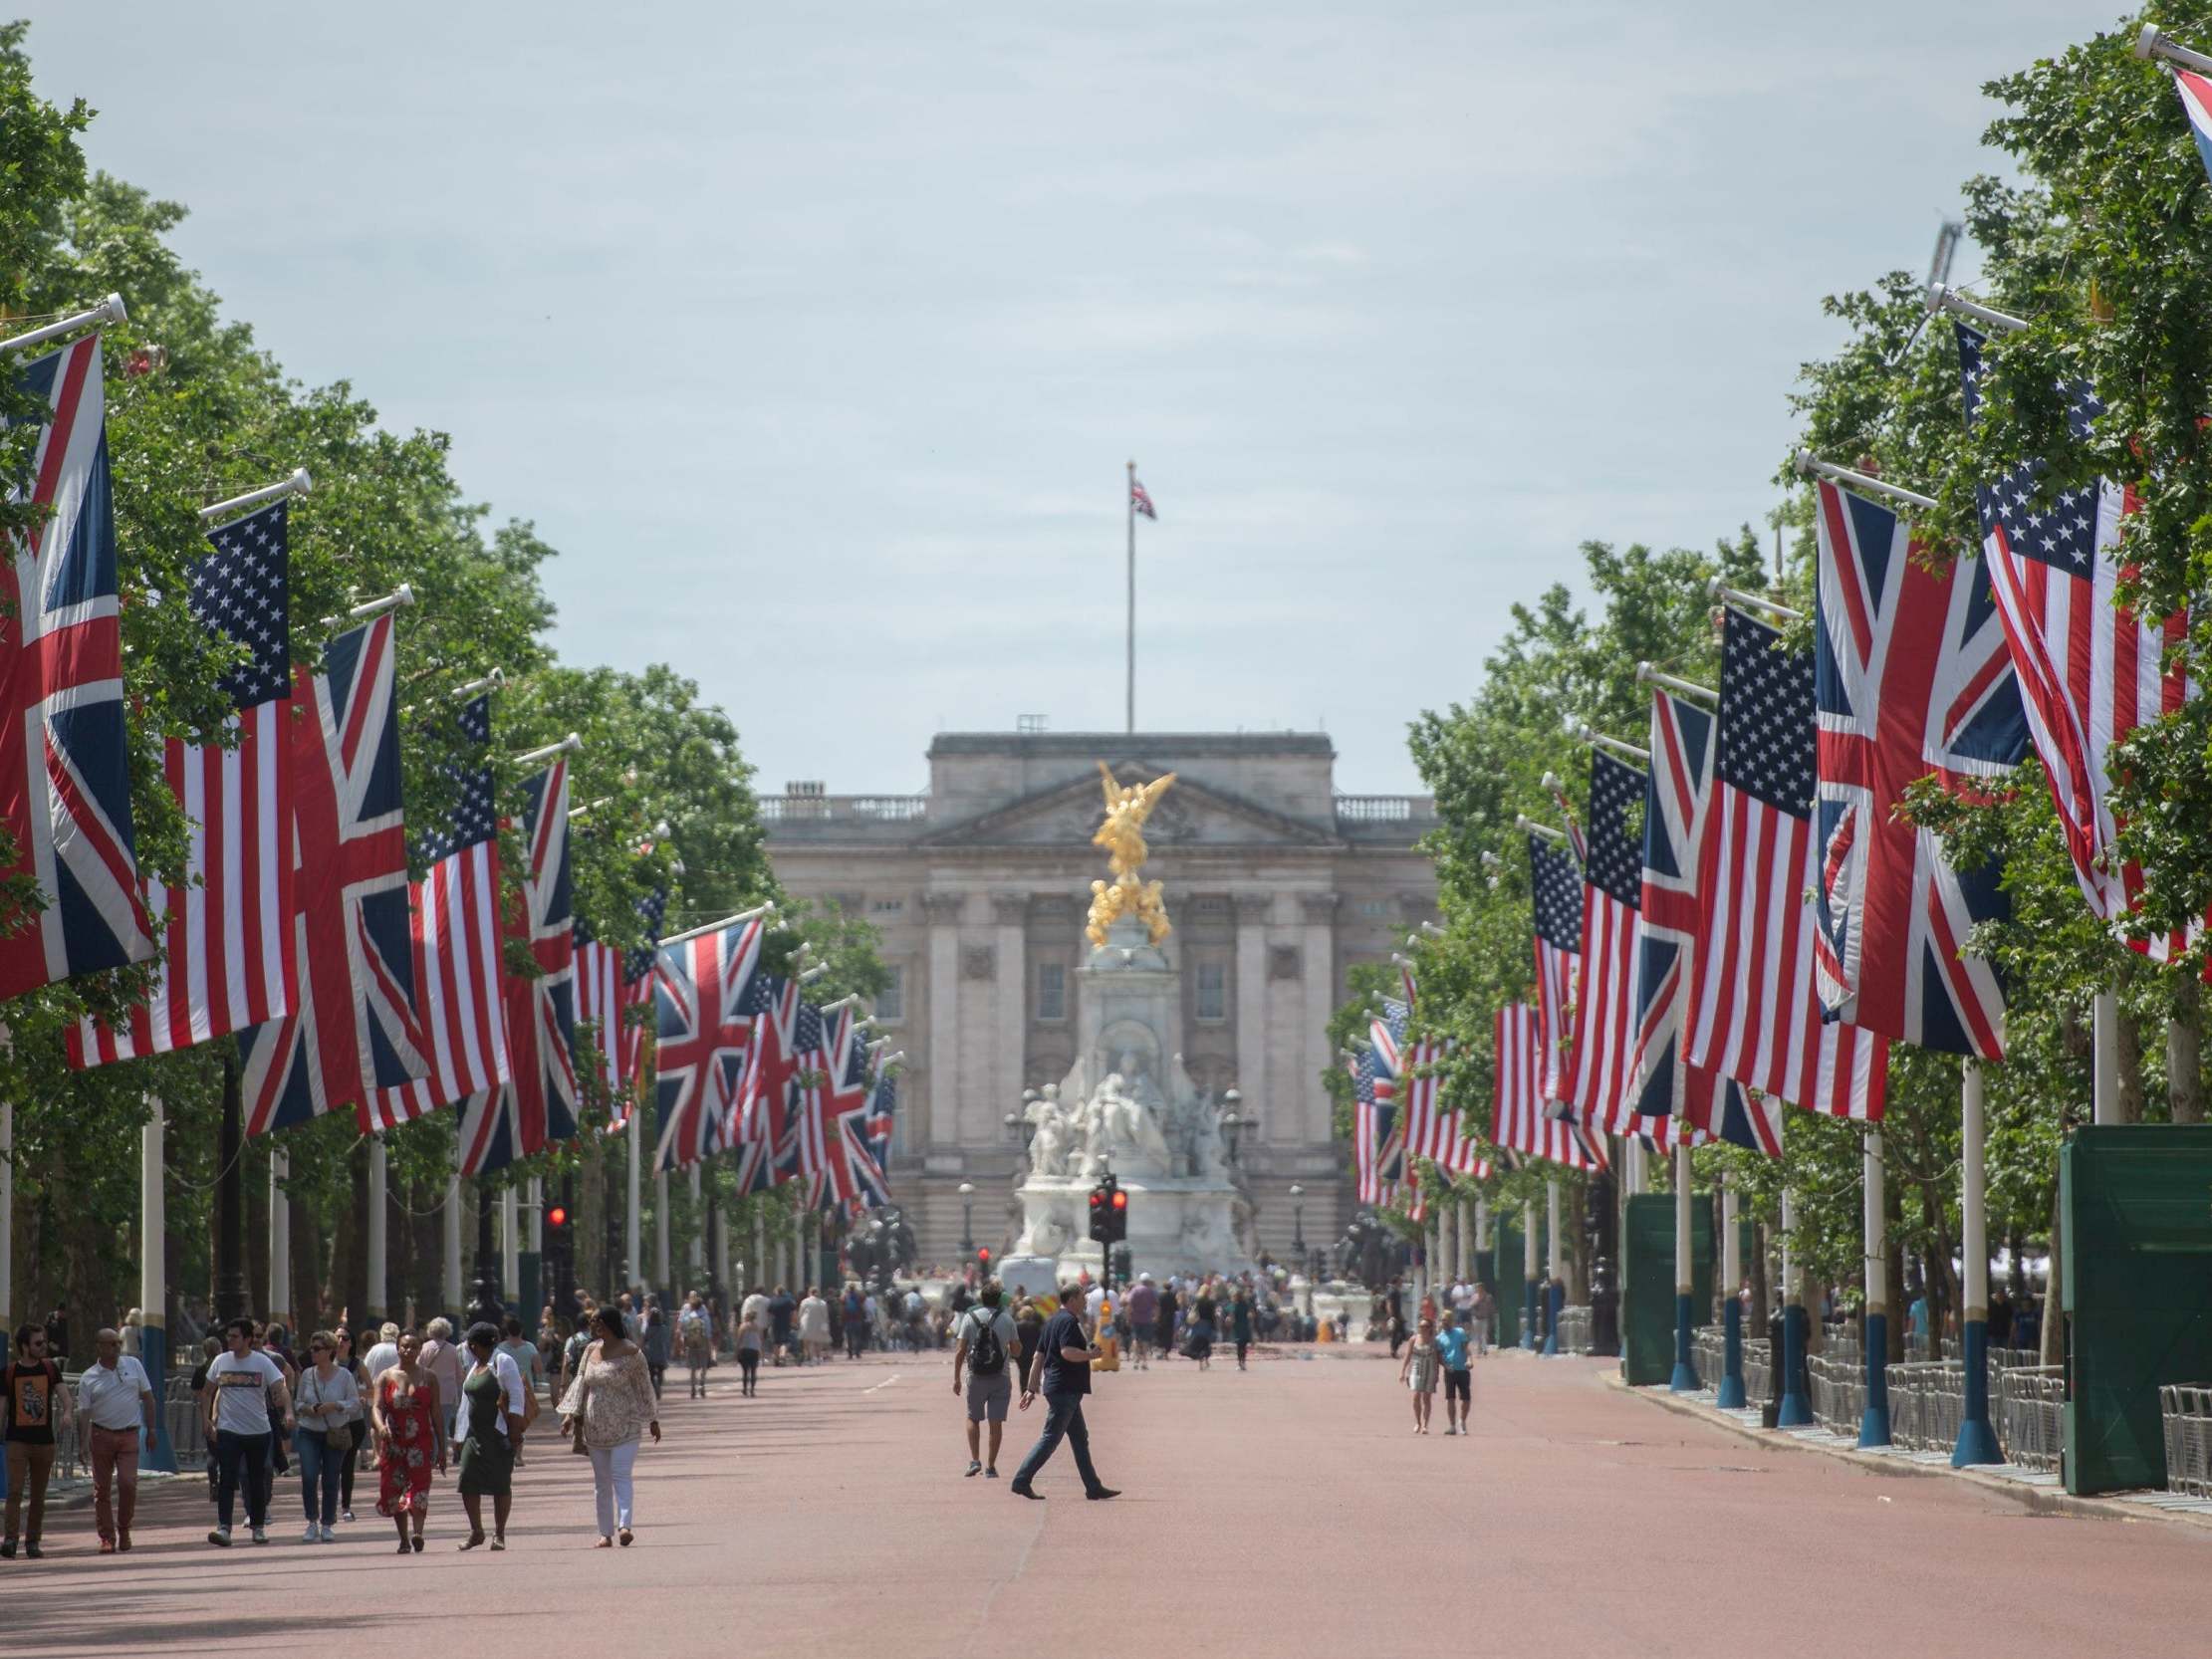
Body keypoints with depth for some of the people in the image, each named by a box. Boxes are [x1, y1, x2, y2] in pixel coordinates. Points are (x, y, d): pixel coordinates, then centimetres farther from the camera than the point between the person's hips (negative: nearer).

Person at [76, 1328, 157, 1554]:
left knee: (128, 1483, -13)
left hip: (129, 1434, 0)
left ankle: (124, 1530, 8)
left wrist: (151, 1429, 8)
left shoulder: (133, 1366, 8)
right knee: (101, 1488, 0)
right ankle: (107, 1537, 8)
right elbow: (84, 1412, -2)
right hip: (101, 1435, 0)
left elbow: (148, 1398, 13)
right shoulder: (89, 1378, 1)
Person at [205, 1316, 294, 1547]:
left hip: (259, 1431, 0)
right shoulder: (220, 1362, 4)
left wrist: (288, 1412, -26)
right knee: (227, 1480, -12)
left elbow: (281, 1389, -10)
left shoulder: (263, 1363, -3)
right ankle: (223, 1528, -19)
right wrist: (210, 1420, 6)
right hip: (228, 1431, 0)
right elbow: (210, 1392, 14)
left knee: (257, 1481, 10)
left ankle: (258, 1526, 23)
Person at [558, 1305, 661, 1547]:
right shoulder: (591, 1350, 9)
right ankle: (605, 1533, 10)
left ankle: (624, 1525, -26)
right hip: (595, 1426, 5)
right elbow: (581, 1382, 9)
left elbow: (644, 1386, 0)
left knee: (620, 1475, -17)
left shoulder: (630, 1352, -6)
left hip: (624, 1425, -5)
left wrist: (653, 1421, 4)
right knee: (601, 1480, 7)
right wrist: (573, 1413, -4)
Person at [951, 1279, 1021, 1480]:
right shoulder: (1006, 1319, -1)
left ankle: (974, 1460, 2)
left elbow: (960, 1351, -5)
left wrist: (956, 1378, 1)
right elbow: (1017, 1351, 2)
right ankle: (990, 1467, 5)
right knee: (996, 1422, 4)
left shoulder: (970, 1318, -3)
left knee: (973, 1418, 15)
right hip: (1001, 1378, 0)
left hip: (975, 1378, 0)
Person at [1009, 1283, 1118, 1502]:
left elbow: (1038, 1356, 16)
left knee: (1080, 1438, 12)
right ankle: (1021, 1481, -8)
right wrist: (1091, 1355, -11)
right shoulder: (1068, 1321, -14)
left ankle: (1093, 1486, 15)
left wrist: (1031, 1388, 17)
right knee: (1050, 1438, -8)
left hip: (1066, 1391, 10)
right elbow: (1067, 1352, -28)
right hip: (1064, 1389, -10)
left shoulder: (1053, 1321, 16)